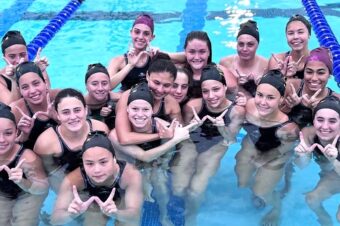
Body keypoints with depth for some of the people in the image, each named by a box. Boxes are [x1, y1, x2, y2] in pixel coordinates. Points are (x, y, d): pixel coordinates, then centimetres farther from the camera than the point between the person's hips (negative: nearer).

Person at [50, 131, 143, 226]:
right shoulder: (74, 179, -36)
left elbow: (135, 215, -43)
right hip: (93, 204, 1)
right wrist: (71, 214, -59)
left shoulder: (131, 175, -39)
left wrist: (115, 214, -66)